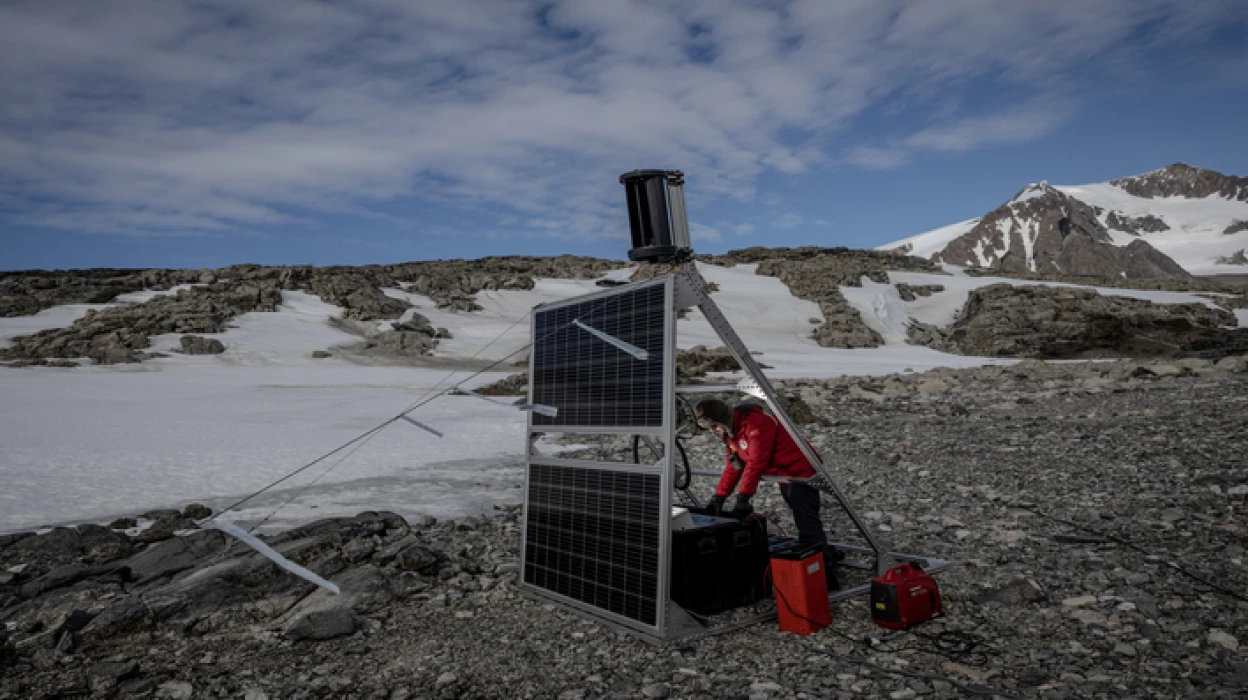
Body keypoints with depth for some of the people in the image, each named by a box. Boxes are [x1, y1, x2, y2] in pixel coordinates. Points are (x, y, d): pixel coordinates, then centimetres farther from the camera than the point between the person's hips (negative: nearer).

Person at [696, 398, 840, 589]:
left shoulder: (756, 424, -26)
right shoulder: (731, 432, 6)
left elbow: (756, 463, -29)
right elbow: (733, 466, 8)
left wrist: (742, 498, -29)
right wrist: (718, 497, -1)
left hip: (802, 471, -10)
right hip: (785, 477, 10)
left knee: (807, 524, -12)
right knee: (804, 522, 18)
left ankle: (826, 577, -7)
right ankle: (827, 555, 35)